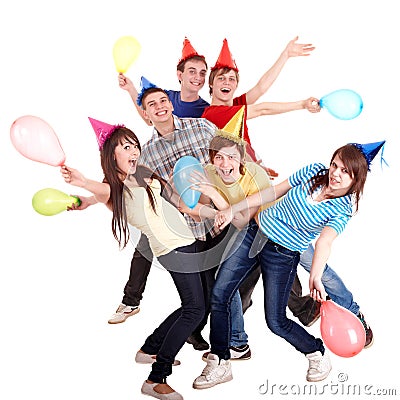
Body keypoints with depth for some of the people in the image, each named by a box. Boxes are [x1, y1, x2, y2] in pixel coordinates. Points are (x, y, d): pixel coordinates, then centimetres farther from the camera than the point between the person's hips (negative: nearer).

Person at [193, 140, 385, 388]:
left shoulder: (343, 210, -13)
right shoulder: (315, 171, -2)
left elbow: (325, 242, -29)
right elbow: (275, 191, 4)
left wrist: (316, 277, -48)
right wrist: (234, 210, 3)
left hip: (282, 256, -4)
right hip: (254, 232, 5)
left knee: (276, 322, -3)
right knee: (219, 296, 0)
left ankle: (318, 355, 26)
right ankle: (219, 365, 16)